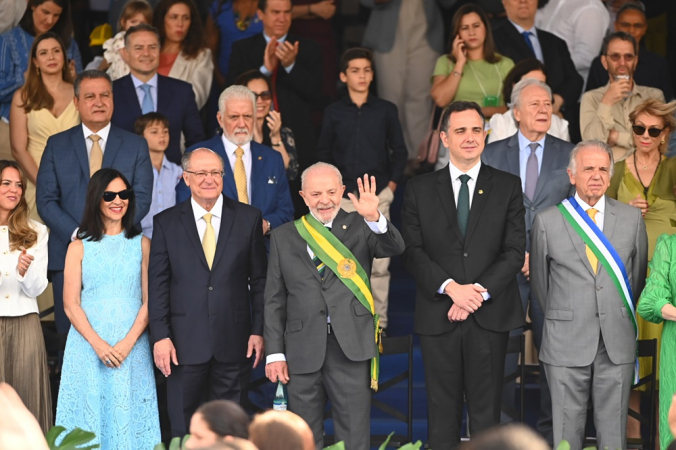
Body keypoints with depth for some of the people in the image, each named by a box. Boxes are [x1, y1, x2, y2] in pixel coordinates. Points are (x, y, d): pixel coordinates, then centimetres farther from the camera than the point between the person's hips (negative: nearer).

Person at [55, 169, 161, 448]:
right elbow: (71, 304, 0)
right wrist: (99, 344, -11)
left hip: (131, 348, 0)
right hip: (88, 345, 0)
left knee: (128, 413, 1)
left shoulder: (142, 244, 6)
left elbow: (149, 301, 2)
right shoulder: (79, 247, 4)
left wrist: (127, 343, -11)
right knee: (90, 413, 0)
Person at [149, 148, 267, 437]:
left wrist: (259, 330, 0)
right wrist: (160, 336, -6)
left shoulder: (248, 218, 3)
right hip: (185, 343, 0)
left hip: (235, 342, 0)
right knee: (184, 428, 6)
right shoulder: (166, 223, 2)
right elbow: (158, 284, 1)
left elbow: (259, 280, 5)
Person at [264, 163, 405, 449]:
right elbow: (274, 300, 9)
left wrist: (375, 218, -32)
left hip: (351, 347, -2)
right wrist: (275, 353, 2)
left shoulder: (360, 227, 6)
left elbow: (395, 247, -12)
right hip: (302, 348, 2)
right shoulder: (284, 237, 10)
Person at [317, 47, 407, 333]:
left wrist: (392, 183, 1)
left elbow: (399, 151, 10)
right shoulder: (334, 113, 6)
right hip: (343, 197, 1)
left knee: (379, 264, -2)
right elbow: (323, 154, 12)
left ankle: (379, 320, 5)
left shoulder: (386, 110, 5)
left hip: (378, 195, 0)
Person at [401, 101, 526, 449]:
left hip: (490, 316, 0)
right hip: (438, 316, 1)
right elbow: (413, 251, 0)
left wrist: (479, 291, -13)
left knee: (486, 410, 2)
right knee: (442, 409, 4)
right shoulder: (420, 189, 8)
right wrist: (451, 287, -14)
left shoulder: (507, 186, 6)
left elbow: (514, 251, 0)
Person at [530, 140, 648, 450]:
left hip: (617, 343, 2)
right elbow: (539, 281, 11)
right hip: (567, 343, -1)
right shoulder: (547, 221, 1)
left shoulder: (632, 218, 6)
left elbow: (638, 276, 16)